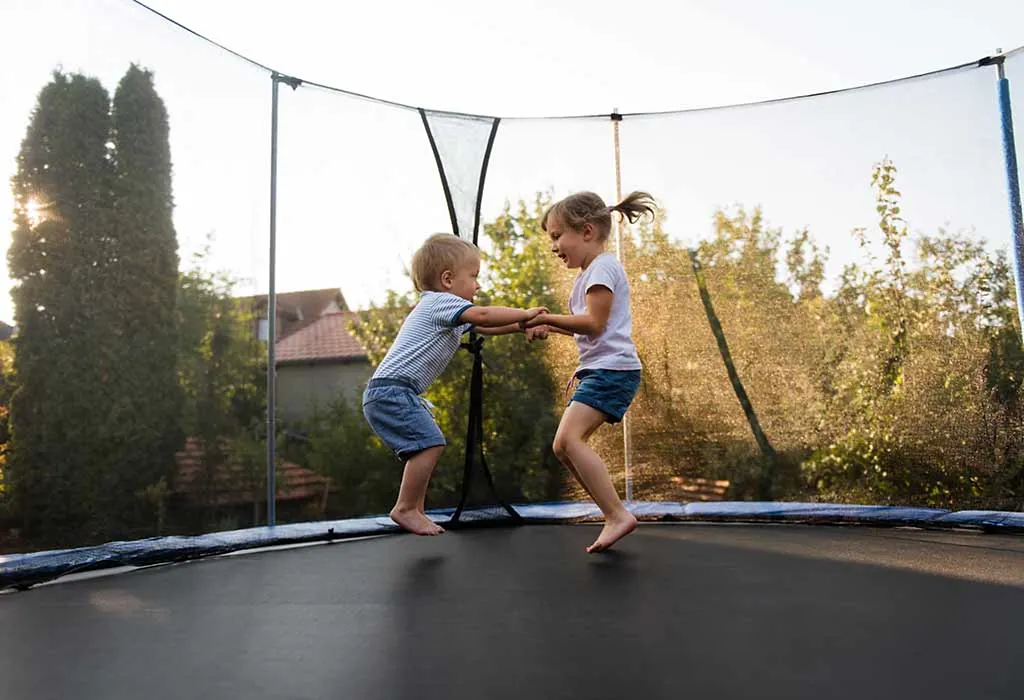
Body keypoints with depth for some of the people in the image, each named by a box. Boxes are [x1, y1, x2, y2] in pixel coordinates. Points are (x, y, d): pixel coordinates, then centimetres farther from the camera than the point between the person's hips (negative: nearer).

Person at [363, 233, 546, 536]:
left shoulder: (440, 307, 22)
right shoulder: (440, 301, -9)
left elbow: (484, 328, 23)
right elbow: (483, 315, -23)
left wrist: (522, 325, 11)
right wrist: (524, 314, -12)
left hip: (386, 393, 11)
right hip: (391, 389, -11)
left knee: (425, 446, 13)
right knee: (430, 442, -15)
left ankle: (415, 510, 17)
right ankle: (405, 508, -9)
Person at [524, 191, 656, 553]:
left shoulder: (602, 267, -8)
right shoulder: (588, 272, 23)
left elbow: (594, 323, -18)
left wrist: (546, 318, -13)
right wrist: (550, 327, 18)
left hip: (613, 369, -11)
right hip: (598, 370, 11)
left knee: (569, 437, -23)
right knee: (563, 446, 6)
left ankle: (618, 515, -19)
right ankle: (615, 516, 9)